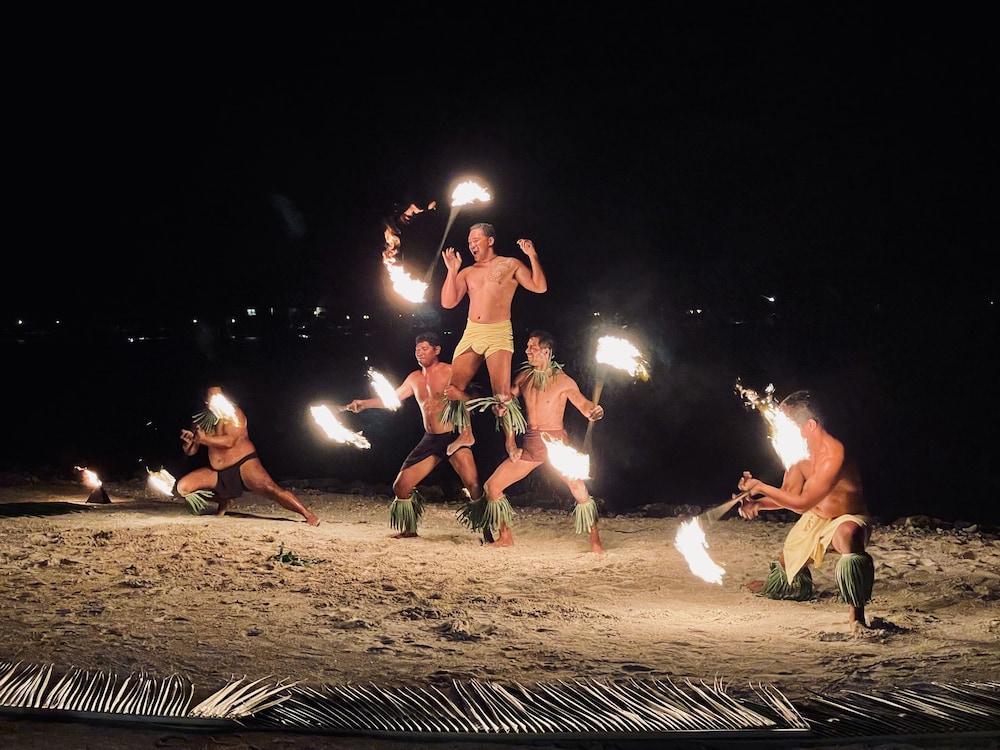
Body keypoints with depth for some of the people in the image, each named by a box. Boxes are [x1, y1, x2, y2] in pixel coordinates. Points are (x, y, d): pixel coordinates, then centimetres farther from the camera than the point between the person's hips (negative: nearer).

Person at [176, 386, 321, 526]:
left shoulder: (232, 413, -9)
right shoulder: (201, 421, 6)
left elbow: (229, 441, -23)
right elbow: (190, 451, 9)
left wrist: (204, 439, -21)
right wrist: (188, 440, -13)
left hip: (243, 465, -6)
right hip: (217, 472, 6)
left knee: (269, 488, -29)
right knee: (182, 487, -2)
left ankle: (309, 515, -35)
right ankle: (224, 501, 18)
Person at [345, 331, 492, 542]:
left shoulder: (449, 372, -6)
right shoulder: (415, 378, 13)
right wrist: (363, 403, 7)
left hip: (452, 436, -6)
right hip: (430, 440, 7)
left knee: (473, 484, -22)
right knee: (401, 486, 5)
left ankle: (487, 533, -18)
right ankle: (409, 529, 25)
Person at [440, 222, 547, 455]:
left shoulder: (510, 265, 5)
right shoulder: (467, 272, 15)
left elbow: (540, 287, -3)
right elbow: (448, 302, 7)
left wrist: (532, 257, -13)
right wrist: (452, 271, 0)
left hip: (499, 333, -5)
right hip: (471, 333, 5)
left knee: (502, 396, -15)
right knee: (453, 390, -1)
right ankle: (465, 435, 16)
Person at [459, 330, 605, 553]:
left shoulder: (563, 380, -7)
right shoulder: (523, 377, 6)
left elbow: (583, 404, -12)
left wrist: (594, 411, -36)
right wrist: (510, 443, 2)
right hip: (529, 445, 5)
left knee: (580, 491, -19)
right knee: (492, 486, 3)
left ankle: (595, 543, -6)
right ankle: (506, 537, 18)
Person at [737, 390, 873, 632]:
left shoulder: (833, 455, -33)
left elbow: (802, 503, -31)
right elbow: (788, 494, 1)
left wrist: (762, 487, -25)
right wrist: (757, 503, -17)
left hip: (848, 519, -8)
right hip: (813, 521, 8)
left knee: (849, 534, -47)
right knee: (780, 587, 22)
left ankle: (856, 616, -46)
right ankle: (801, 585, 63)